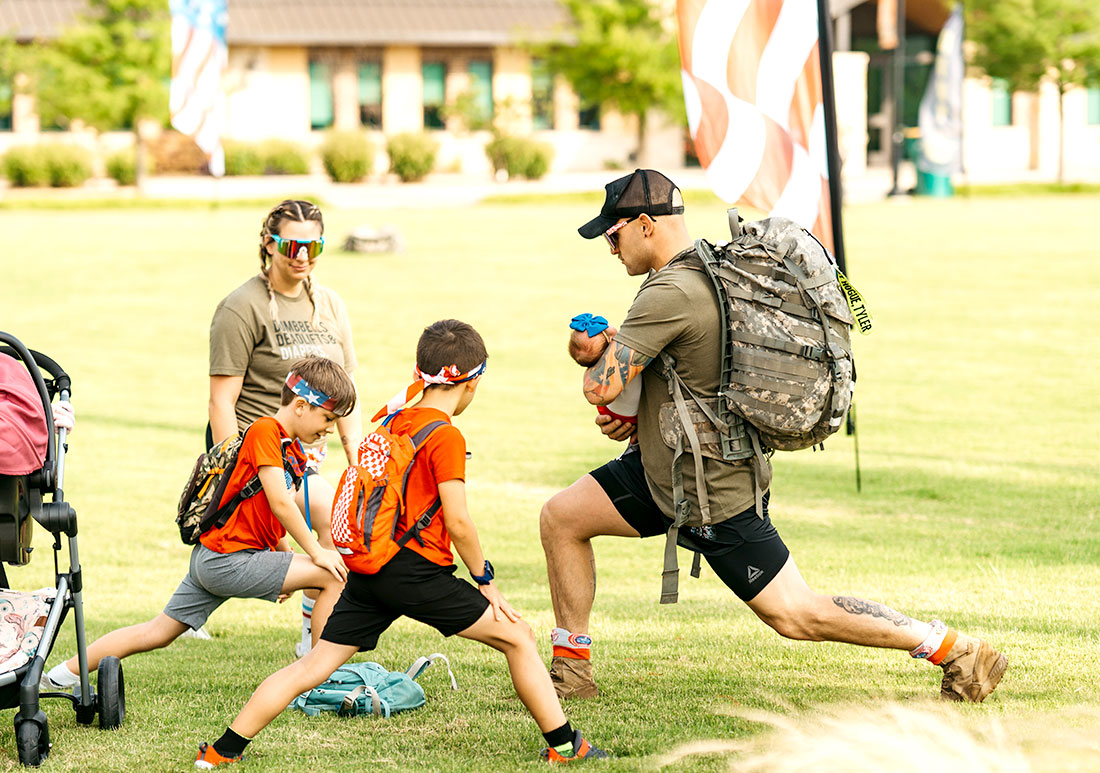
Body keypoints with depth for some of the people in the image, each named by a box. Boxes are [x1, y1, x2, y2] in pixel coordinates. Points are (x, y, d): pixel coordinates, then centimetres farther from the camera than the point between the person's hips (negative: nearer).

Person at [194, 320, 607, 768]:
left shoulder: (391, 417, 12)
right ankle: (565, 746, 3)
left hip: (367, 567, 7)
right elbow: (457, 521, -13)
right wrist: (485, 579, -2)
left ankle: (223, 751, 4)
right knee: (517, 637, 3)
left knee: (313, 667, 8)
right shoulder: (445, 436, -9)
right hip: (415, 569, -7)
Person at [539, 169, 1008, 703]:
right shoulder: (715, 268, 5)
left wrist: (593, 352, -5)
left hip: (712, 494, -10)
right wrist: (633, 415, 6)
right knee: (562, 518, 10)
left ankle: (950, 647, 7)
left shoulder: (671, 295, -27)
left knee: (795, 615, -1)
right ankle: (571, 670, 17)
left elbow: (601, 387, -28)